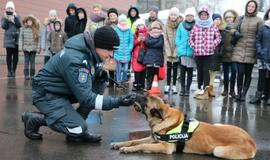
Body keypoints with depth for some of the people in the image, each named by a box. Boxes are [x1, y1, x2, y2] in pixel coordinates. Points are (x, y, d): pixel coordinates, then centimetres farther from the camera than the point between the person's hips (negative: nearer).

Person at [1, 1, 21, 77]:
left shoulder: (17, 17, 11)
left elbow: (19, 25, -5)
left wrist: (15, 17, -14)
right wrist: (6, 19, -15)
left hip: (17, 39, 1)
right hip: (8, 39, -1)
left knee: (15, 55, 0)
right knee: (9, 55, -4)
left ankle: (14, 71, 4)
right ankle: (9, 71, 1)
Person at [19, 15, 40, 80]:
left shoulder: (36, 29, -1)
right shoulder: (23, 28, 0)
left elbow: (38, 39, 0)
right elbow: (21, 38, 2)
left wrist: (38, 48, -4)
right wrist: (20, 47, -3)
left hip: (33, 48, 0)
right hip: (26, 48, 0)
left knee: (32, 61, 7)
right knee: (26, 61, 3)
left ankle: (32, 75, 15)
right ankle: (26, 75, 7)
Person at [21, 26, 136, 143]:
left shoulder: (90, 49, -5)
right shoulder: (76, 60, -31)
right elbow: (86, 98, -30)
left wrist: (100, 73, -9)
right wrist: (117, 102, -33)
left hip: (65, 88, 9)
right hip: (46, 94, -9)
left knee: (100, 84, -5)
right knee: (79, 128, -20)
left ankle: (78, 130, 1)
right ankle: (34, 119, 0)